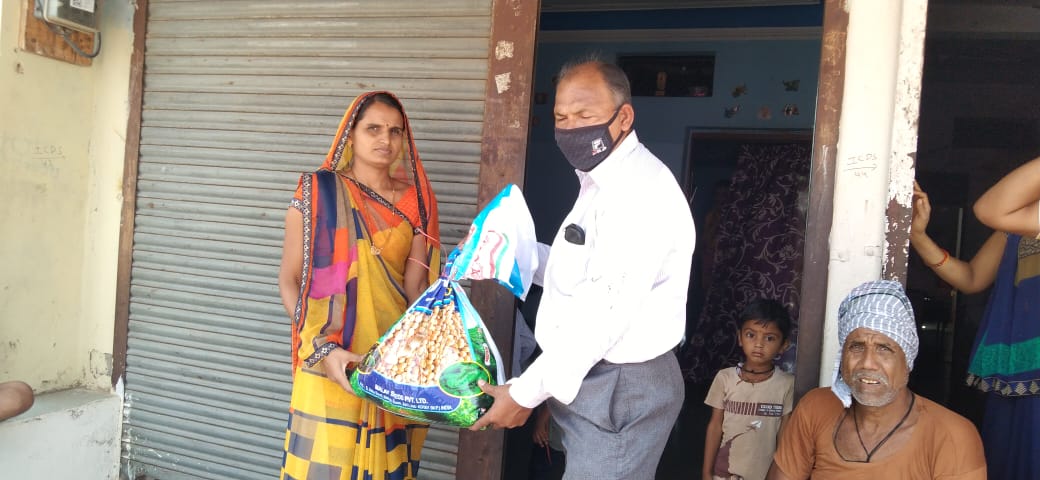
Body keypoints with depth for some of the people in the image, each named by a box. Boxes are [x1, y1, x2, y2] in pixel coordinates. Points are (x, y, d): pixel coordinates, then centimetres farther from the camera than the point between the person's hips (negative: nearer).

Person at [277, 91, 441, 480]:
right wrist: (323, 348, -15)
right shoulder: (316, 193, -2)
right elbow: (289, 281, -3)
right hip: (329, 362, -2)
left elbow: (416, 283, 2)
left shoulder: (414, 201, 4)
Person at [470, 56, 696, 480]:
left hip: (622, 387, -10)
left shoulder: (640, 188, -20)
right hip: (589, 378, 10)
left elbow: (609, 309, -26)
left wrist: (527, 392, -23)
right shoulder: (602, 182, 14)